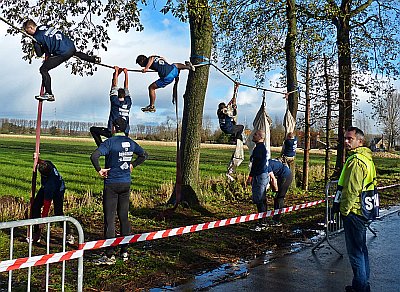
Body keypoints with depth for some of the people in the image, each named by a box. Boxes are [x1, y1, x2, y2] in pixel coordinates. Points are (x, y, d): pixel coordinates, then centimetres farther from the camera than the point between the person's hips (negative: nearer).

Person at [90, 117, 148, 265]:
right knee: (124, 217, 12)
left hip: (112, 183, -5)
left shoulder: (110, 142, -11)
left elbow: (94, 156, -25)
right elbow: (144, 155, 20)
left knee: (109, 218, -2)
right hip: (126, 183, 6)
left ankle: (110, 255, -1)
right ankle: (124, 252, 18)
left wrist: (99, 170, -12)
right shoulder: (131, 143, 6)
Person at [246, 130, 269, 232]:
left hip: (260, 176, -11)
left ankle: (262, 223, -5)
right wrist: (253, 176, 25)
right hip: (264, 175, 11)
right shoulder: (263, 147, 18)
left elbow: (256, 164, -19)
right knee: (262, 200, 14)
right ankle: (263, 222, 20)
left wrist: (250, 177, -17)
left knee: (259, 200, -8)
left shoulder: (259, 148, -14)